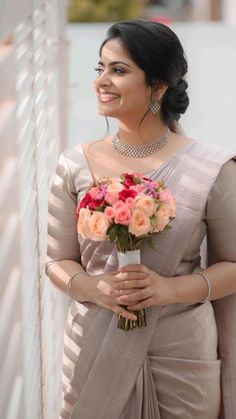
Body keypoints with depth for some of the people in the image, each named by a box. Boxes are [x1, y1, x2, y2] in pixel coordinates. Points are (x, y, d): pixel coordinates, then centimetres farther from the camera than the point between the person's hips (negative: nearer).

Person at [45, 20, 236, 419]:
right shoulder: (76, 164, -1)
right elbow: (58, 261, 6)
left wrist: (173, 288, -17)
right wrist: (93, 287, -15)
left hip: (183, 358, -1)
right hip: (94, 353, 2)